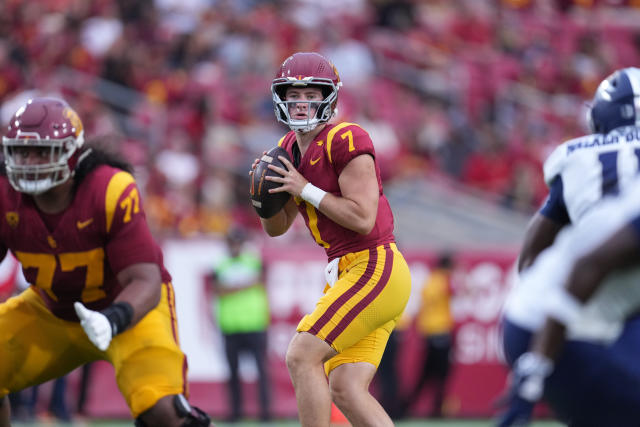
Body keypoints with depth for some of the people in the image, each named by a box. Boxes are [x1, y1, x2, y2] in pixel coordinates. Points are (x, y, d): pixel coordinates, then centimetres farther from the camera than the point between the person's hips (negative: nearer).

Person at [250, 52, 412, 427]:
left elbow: (363, 218, -20)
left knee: (301, 356, -14)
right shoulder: (289, 149, 14)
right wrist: (266, 192, -1)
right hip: (348, 272, 9)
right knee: (346, 390, 0)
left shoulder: (346, 141, -14)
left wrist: (305, 189, -16)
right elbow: (276, 228, 20)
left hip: (375, 268, -9)